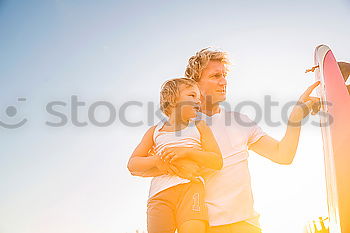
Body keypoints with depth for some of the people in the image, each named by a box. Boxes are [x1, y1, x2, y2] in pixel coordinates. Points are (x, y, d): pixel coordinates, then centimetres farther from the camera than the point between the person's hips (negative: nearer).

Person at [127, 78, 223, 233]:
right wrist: (156, 160, -5)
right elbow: (132, 164, 14)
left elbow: (217, 161, 7)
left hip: (190, 186, -1)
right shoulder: (155, 131, 19)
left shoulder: (199, 127, 18)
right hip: (160, 192, 1)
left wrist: (187, 152, -7)